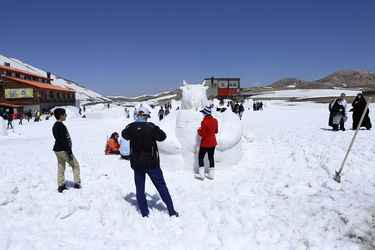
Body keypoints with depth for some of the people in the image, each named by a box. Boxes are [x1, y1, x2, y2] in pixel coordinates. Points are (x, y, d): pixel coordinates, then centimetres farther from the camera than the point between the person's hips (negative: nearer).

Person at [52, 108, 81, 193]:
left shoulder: (55, 126, 11)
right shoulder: (61, 126, -20)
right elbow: (64, 140, -22)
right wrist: (69, 152, -19)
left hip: (57, 149, 9)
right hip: (63, 150, -9)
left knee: (61, 167, 14)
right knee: (75, 165, 5)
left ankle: (61, 185, 19)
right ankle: (77, 183, 8)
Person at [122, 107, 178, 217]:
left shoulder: (130, 127, -5)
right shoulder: (151, 127, -14)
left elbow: (124, 135, 16)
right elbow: (163, 136, -3)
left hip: (137, 164, 2)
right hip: (152, 163, -2)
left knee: (140, 189, 14)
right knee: (161, 186, 10)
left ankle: (145, 214, 17)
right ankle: (172, 211, 15)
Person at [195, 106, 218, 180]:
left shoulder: (204, 122, -22)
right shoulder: (215, 120, -2)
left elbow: (202, 134, -18)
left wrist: (198, 130, 1)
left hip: (205, 143, -6)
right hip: (213, 142, 6)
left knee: (200, 157, 8)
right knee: (211, 157, 14)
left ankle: (201, 175, 7)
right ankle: (211, 175, 19)